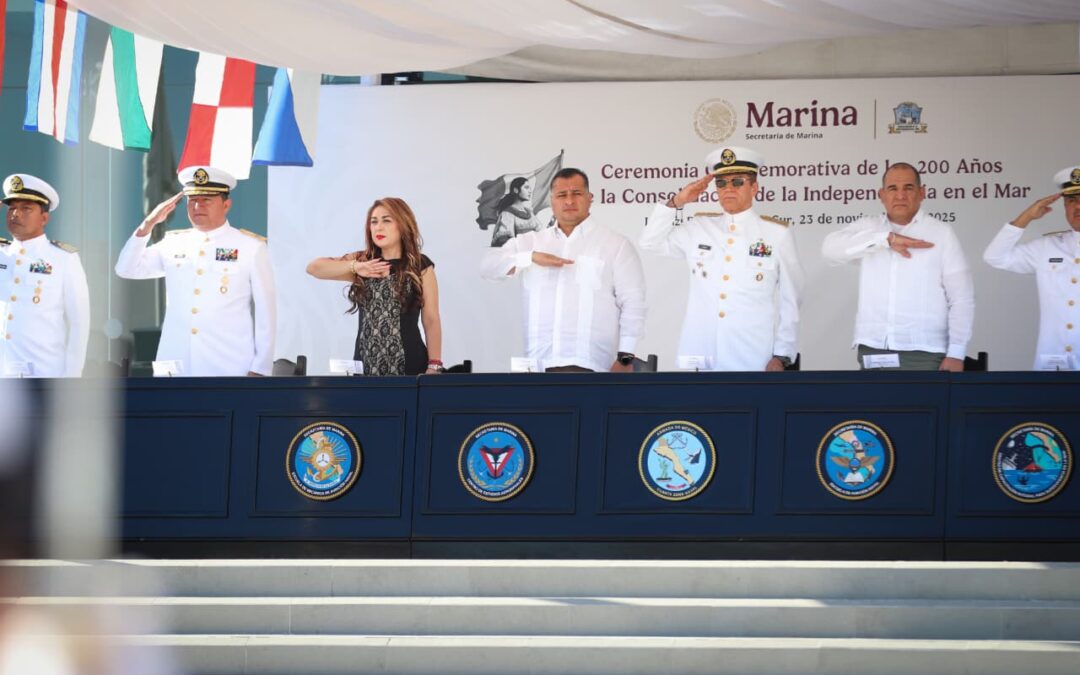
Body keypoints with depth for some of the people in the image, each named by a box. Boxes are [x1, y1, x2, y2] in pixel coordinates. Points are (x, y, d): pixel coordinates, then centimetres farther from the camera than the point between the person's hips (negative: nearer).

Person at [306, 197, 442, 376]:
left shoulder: (420, 266, 3)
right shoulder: (362, 261, 10)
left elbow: (431, 321, 2)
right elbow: (313, 267, 0)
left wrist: (434, 367, -7)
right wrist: (355, 267, -14)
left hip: (409, 366, -3)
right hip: (365, 367, 3)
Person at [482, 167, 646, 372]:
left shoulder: (616, 244, 8)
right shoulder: (531, 242, 17)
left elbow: (632, 303, 3)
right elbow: (489, 265, 7)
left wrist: (625, 357, -6)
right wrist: (532, 257, -10)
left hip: (589, 365, -3)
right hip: (539, 364, 3)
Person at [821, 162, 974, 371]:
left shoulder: (941, 234, 3)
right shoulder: (868, 227, 10)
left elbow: (961, 299, 2)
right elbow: (831, 247, -9)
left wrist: (956, 354, -6)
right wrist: (887, 239, -18)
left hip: (922, 353, -3)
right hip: (872, 352, 3)